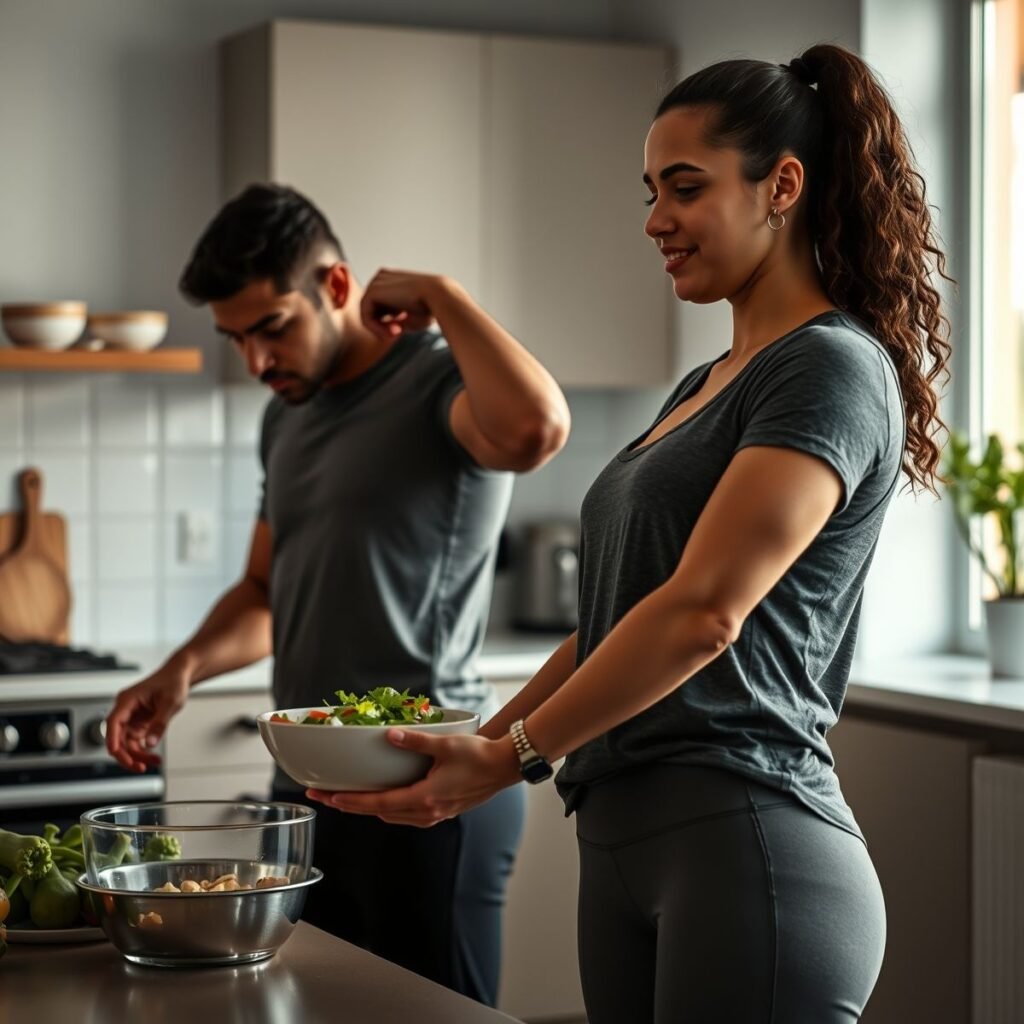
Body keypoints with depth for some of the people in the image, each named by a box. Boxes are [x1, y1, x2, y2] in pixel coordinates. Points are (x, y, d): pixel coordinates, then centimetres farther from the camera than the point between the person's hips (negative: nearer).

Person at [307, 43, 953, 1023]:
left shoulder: (834, 370, -10)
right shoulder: (700, 389, 19)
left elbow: (702, 613, -18)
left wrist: (510, 758, -13)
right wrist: (481, 743, 8)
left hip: (745, 855, -8)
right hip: (620, 845, 8)